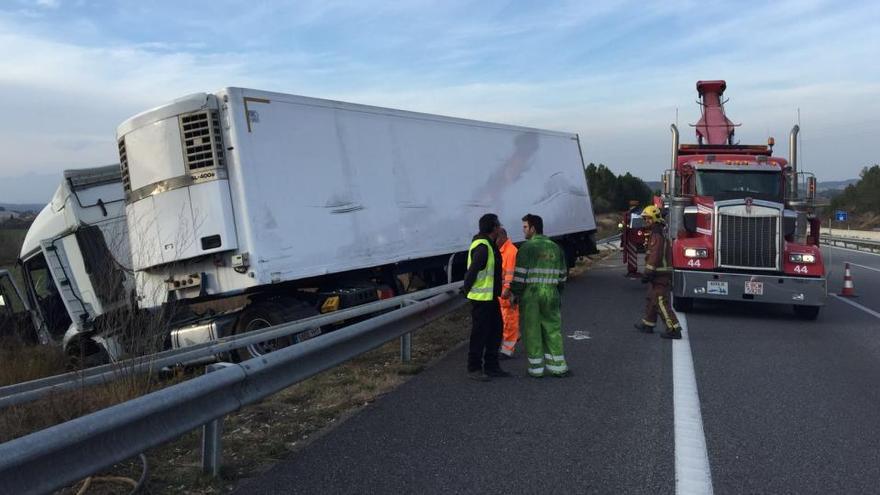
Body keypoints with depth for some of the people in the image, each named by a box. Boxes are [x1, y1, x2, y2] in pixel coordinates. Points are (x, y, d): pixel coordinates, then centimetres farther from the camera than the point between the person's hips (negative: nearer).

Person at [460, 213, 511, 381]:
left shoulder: (490, 245, 14)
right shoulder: (482, 247, -20)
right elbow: (472, 271, -23)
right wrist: (467, 290, -15)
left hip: (491, 297, 10)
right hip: (481, 298, -10)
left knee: (495, 330, 15)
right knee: (479, 333, -1)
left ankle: (491, 367, 26)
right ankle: (474, 369, 10)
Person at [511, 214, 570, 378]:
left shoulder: (527, 248, -9)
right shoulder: (555, 247, 10)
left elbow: (520, 274, -11)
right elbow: (562, 274, 15)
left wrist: (516, 294, -3)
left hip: (530, 295, -5)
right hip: (550, 295, 5)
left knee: (532, 330, 4)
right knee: (553, 329, 12)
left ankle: (536, 368, 9)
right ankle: (558, 367, 16)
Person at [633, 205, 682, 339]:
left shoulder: (656, 235, -17)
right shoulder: (661, 233, 17)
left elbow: (654, 256, -24)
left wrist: (647, 273, -22)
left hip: (659, 274, -11)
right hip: (664, 273, 11)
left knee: (662, 302, -10)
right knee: (652, 299, 21)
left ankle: (674, 329, -10)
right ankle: (648, 324, 33)